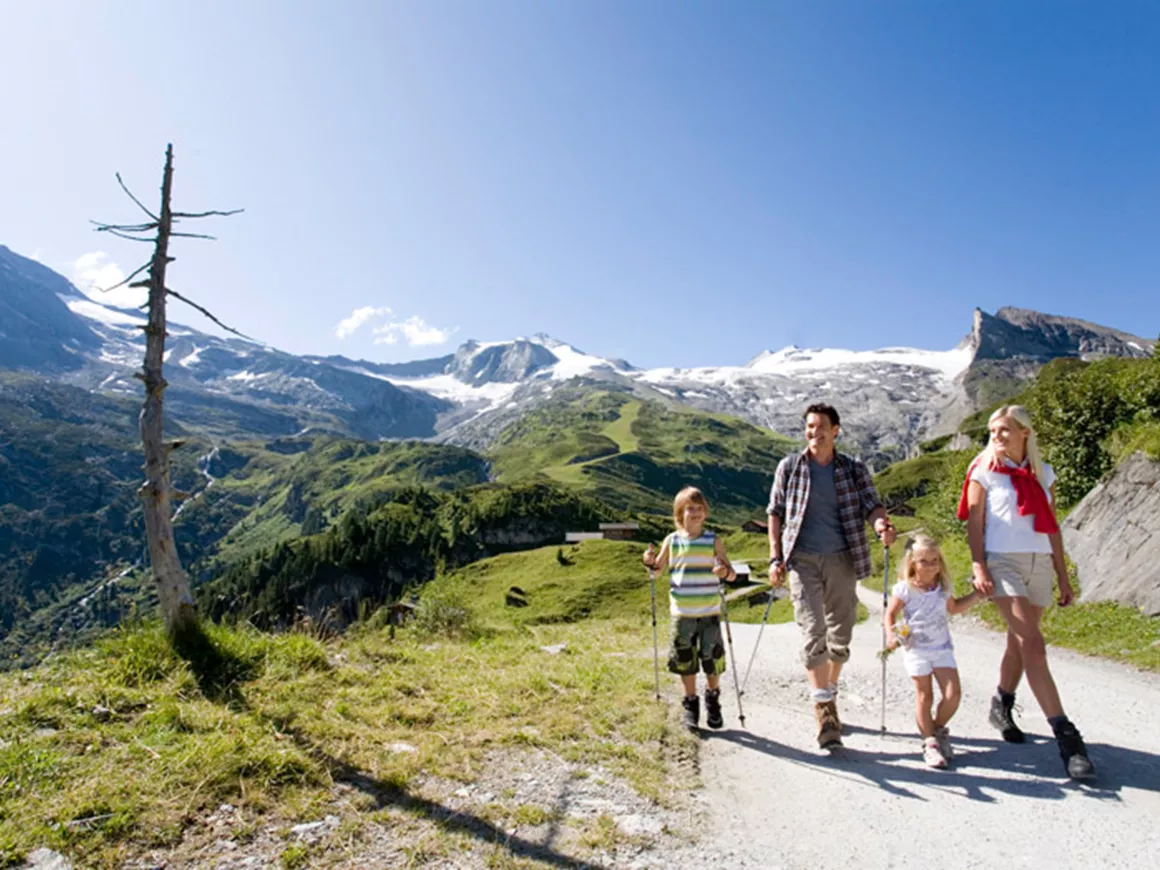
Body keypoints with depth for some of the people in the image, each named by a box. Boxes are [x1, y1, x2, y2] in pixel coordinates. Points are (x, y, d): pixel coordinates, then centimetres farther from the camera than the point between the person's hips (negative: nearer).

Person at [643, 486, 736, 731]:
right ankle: (690, 704, 25)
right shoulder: (672, 541, 0)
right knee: (685, 661, 7)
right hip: (681, 613, 1)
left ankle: (712, 699, 30)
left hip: (710, 613, 0)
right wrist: (650, 561, -10)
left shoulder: (713, 541, -2)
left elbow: (732, 574, -2)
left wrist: (725, 572, -25)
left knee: (713, 658, 6)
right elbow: (658, 568, 11)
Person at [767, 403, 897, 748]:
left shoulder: (854, 470, 6)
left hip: (841, 559, 2)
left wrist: (882, 525, -28)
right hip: (803, 560, -2)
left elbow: (871, 504, -4)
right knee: (813, 632, -13)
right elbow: (775, 513, 7)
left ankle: (829, 697, 30)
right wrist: (775, 557, -1)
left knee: (840, 636, 10)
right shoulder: (789, 467, 4)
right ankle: (824, 712, -9)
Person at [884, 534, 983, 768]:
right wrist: (890, 635, -21)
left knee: (953, 693, -4)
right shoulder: (905, 589, -13)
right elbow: (890, 614, -6)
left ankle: (938, 728, 23)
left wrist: (976, 595, 11)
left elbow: (954, 607, 21)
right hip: (916, 650, -4)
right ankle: (930, 742, 15)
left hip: (942, 647, 4)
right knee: (924, 696, 0)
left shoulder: (943, 586, 2)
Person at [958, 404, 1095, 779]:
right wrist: (978, 566, -13)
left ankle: (1002, 707, 30)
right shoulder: (984, 471, 1)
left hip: (1039, 564, 4)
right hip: (1003, 562, -4)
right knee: (1033, 645, -13)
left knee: (1020, 643, 10)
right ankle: (1065, 735, -12)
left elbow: (1052, 528, 14)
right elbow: (974, 522, -3)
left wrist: (1063, 576, 12)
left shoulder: (1043, 473, 12)